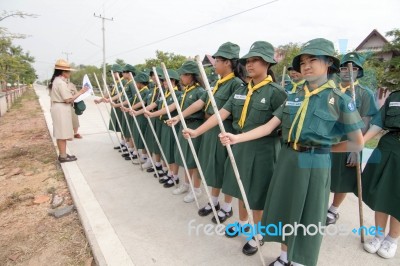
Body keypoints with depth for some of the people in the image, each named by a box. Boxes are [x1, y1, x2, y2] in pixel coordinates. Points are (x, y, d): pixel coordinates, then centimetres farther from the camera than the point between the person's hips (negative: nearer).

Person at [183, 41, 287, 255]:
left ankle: (258, 235, 31)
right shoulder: (241, 91, 5)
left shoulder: (275, 92, -13)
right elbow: (222, 114, 0)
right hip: (240, 146, 6)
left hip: (263, 150, -5)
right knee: (241, 189, 19)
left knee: (257, 194, 8)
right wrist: (196, 132, -7)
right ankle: (242, 222, 44)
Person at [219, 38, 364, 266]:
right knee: (285, 209, 16)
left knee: (308, 217, 9)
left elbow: (357, 144, -3)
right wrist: (236, 138, -11)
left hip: (315, 164, -4)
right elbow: (269, 127, -1)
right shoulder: (294, 97, 5)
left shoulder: (340, 100, -7)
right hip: (287, 159, 5)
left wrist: (324, 147, 1)